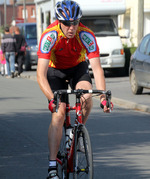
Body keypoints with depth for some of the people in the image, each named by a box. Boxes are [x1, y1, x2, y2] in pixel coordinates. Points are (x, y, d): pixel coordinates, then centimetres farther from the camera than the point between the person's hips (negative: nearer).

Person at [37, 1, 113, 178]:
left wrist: (103, 96, -40)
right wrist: (51, 99, -50)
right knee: (58, 114, -17)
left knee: (86, 98, -28)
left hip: (77, 67, 2)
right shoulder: (49, 36, -33)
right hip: (55, 70, -1)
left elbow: (97, 68, -28)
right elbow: (41, 74, -36)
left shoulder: (86, 35, -29)